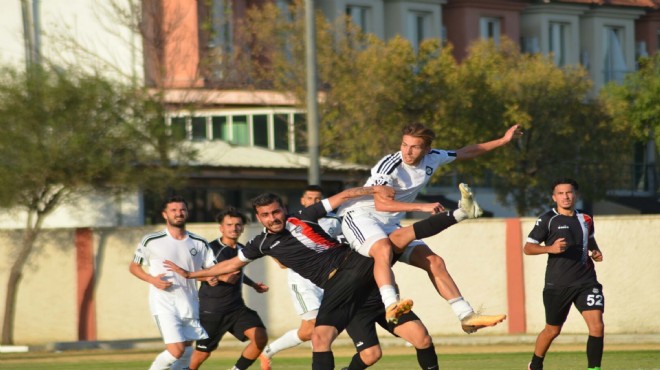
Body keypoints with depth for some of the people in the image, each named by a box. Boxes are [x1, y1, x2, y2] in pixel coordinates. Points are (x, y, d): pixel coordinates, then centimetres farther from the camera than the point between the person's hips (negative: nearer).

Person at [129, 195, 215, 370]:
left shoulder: (199, 244, 8)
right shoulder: (151, 242, -2)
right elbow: (133, 267, 8)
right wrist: (152, 279, -11)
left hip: (189, 304, 5)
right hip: (164, 303, -5)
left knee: (186, 353, 7)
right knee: (176, 351, -18)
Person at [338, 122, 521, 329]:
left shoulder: (431, 159, 1)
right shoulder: (389, 165, -22)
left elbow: (466, 153, 18)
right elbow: (381, 204, -35)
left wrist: (503, 140, 21)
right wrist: (422, 207, -41)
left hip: (391, 226, 7)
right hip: (359, 216, -7)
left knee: (434, 262, -2)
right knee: (383, 248, -39)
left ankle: (467, 316, 2)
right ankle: (390, 305, -54)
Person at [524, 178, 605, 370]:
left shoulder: (585, 219, 10)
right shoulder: (547, 220, -4)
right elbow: (528, 248, -5)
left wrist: (596, 252, 10)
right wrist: (550, 248, -21)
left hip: (586, 282, 3)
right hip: (557, 285, -3)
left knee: (597, 326, -15)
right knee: (553, 330, 10)